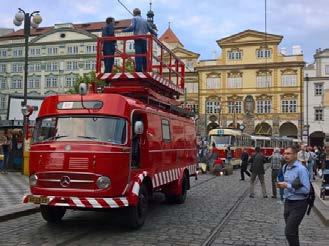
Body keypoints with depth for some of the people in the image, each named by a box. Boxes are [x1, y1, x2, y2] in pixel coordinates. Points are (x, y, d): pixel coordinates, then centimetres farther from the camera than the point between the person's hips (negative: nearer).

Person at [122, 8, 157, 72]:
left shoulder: (134, 19, 5)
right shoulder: (144, 20, 20)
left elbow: (132, 28, -10)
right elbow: (150, 29, 23)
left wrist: (124, 30, -2)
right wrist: (155, 34, 38)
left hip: (138, 39, -5)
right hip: (144, 39, 5)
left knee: (138, 55, -10)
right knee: (144, 55, 11)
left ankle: (139, 70, -16)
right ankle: (145, 70, 12)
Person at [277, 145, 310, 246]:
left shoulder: (301, 169, -18)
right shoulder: (285, 167, 7)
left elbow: (306, 189, -21)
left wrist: (288, 186, -21)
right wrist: (281, 185, 2)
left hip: (298, 204, -8)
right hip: (287, 202, 8)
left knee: (289, 232, -9)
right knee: (292, 231, 18)